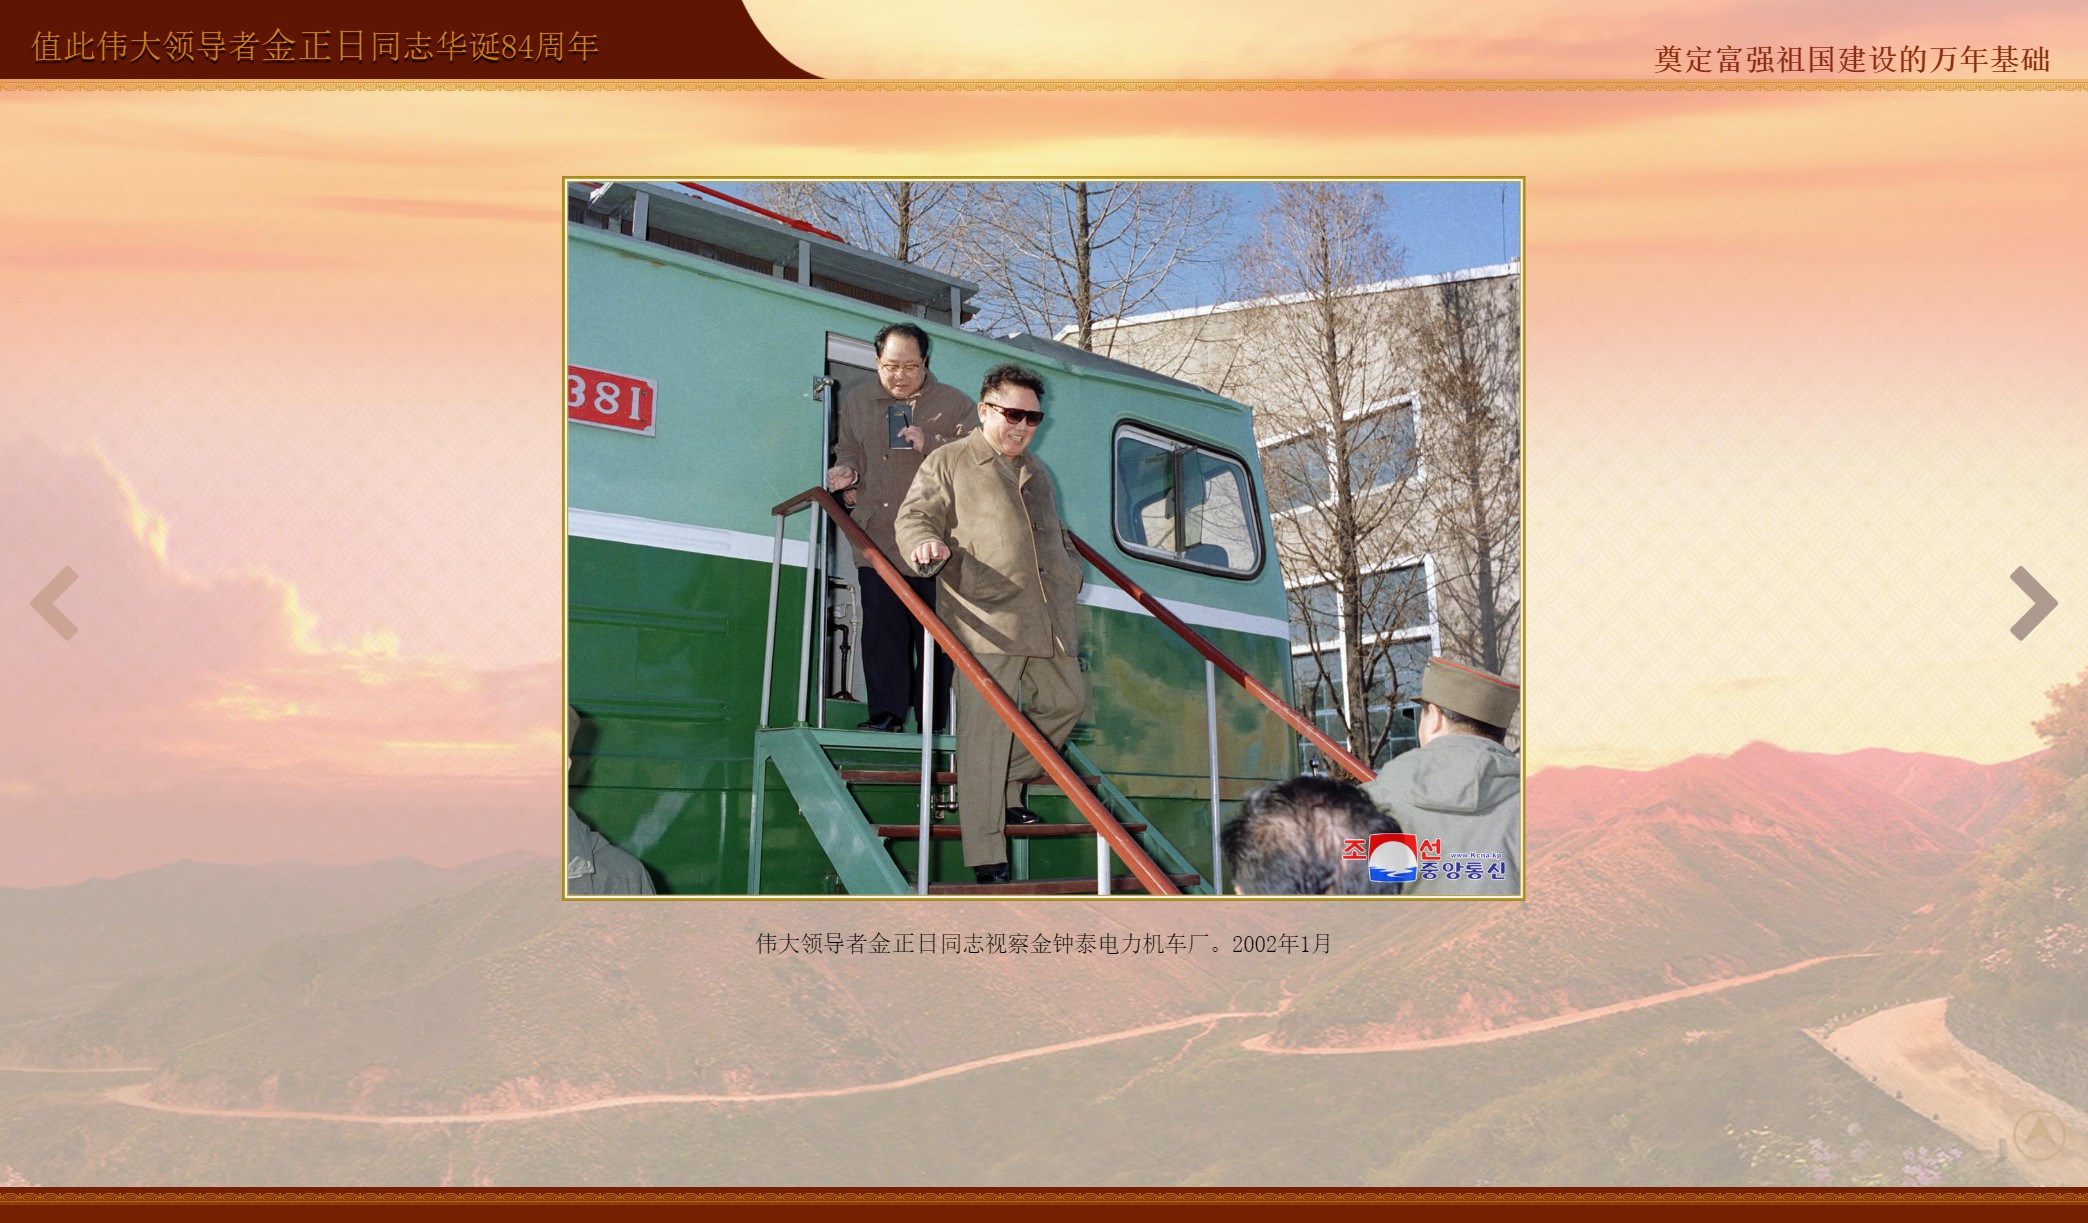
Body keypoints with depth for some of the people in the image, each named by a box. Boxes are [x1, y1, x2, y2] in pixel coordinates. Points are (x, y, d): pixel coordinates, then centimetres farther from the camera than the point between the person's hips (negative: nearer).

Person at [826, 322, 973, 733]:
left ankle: (934, 722, 7)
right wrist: (847, 471, 5)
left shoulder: (954, 404, 4)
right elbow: (848, 451, 27)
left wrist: (930, 444, -17)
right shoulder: (856, 403, 15)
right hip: (877, 542, 3)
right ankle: (886, 714, 6)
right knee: (882, 630, -1)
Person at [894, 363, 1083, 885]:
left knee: (1065, 700, 7)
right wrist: (927, 544, -22)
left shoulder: (1037, 474, 27)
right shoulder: (948, 463, 8)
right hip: (987, 619, -7)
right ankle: (986, 857, -8)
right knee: (986, 728, -9)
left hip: (1048, 622, 7)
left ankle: (1007, 788, 27)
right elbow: (914, 518, -1)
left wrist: (1070, 574, 22)